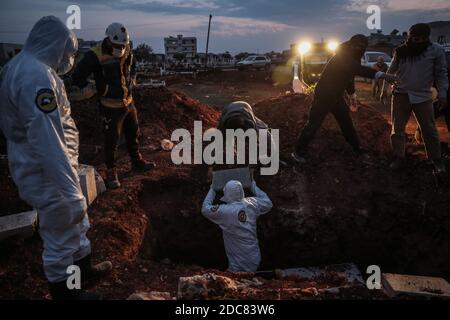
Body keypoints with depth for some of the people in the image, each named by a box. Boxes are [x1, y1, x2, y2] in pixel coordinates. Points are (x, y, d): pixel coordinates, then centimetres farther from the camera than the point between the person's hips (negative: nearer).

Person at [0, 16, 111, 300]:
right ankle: (64, 291, 28)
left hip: (42, 167, 10)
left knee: (77, 221, 26)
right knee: (60, 236, 8)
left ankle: (84, 267, 45)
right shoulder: (37, 76, -26)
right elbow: (48, 142, -31)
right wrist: (72, 191, -30)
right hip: (48, 174, -10)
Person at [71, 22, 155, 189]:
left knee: (133, 133, 20)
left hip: (128, 102, 7)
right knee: (112, 140, 2)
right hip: (111, 107, -7)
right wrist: (86, 88, -27)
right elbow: (77, 76, -17)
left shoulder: (127, 49, -1)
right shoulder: (96, 55, -22)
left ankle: (137, 161, 40)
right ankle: (111, 171, 20)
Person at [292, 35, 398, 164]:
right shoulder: (343, 55, -25)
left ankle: (357, 148, 26)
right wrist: (381, 75, -52)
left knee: (347, 122, 12)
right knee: (314, 124, -4)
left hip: (337, 96, 9)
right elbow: (358, 70, -43)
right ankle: (299, 152, 7)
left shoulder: (351, 58, 5)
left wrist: (352, 96, 26)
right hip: (324, 95, -9)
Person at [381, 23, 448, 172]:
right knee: (397, 128, 4)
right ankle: (399, 157, 16)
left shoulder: (436, 50, -4)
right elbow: (391, 71, 12)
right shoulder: (400, 51, 2)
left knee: (429, 130, 3)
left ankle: (437, 160, 15)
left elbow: (441, 73, 0)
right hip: (401, 95, 2)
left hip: (423, 96, -2)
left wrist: (442, 94, -4)